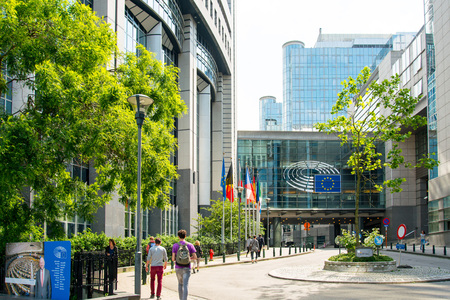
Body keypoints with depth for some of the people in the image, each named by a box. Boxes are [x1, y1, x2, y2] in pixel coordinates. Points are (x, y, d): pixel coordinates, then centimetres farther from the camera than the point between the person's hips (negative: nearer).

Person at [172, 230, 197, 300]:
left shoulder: (175, 245, -2)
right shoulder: (190, 245, -1)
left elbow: (173, 259, -6)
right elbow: (195, 257, -2)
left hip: (178, 268, 1)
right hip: (187, 268, -1)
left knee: (180, 284, 20)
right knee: (185, 285, -8)